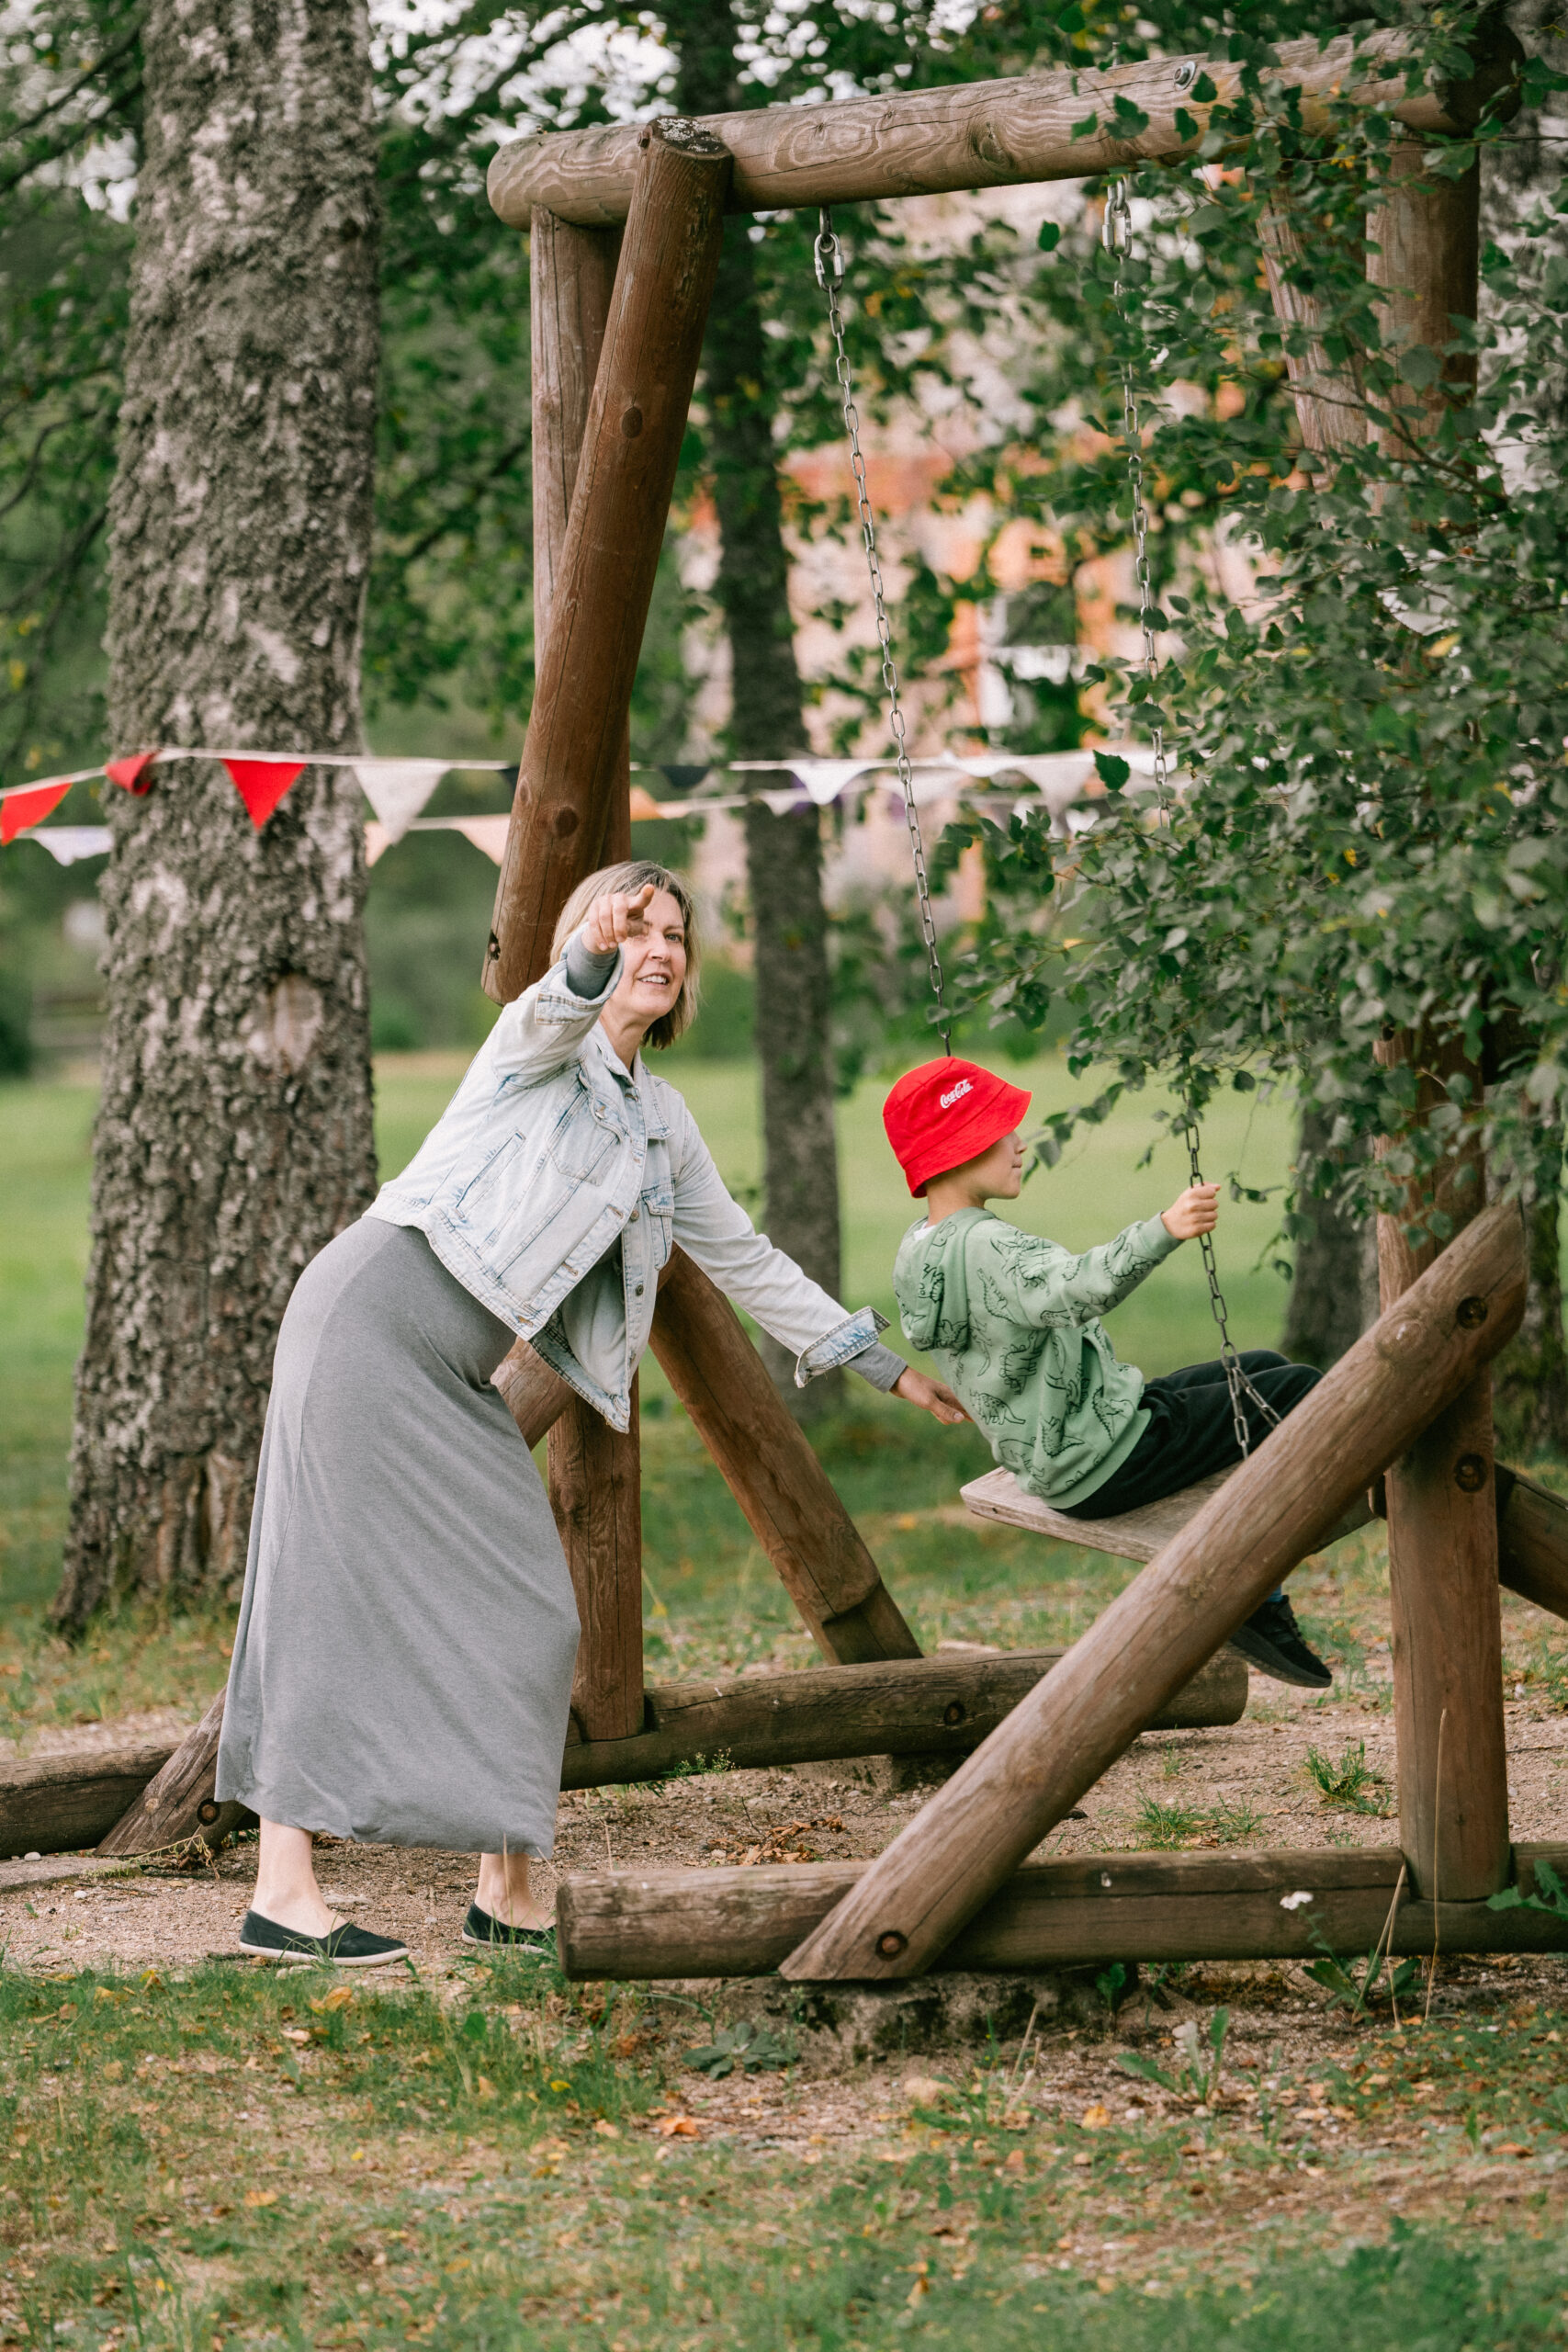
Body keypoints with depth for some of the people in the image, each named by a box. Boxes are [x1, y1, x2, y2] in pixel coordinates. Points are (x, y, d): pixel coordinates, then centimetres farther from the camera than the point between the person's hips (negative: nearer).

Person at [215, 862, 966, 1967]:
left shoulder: (662, 1120, 17)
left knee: (525, 1615, 1)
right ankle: (283, 1894, -13)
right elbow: (557, 1012, -29)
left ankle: (508, 1893, 8)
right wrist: (594, 952, -53)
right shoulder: (544, 1041, -3)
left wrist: (888, 1366, 25)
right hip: (373, 1318, -8)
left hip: (458, 1379, 8)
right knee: (341, 1596, -11)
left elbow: (745, 1259, 25)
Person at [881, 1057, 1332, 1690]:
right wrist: (1164, 1232, -57)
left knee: (1262, 1368, 22)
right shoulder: (985, 1249, -26)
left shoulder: (921, 1246, 4)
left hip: (1051, 1460, 11)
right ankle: (1254, 1603, 1)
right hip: (1103, 1465, -11)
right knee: (1302, 1395, -7)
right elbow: (1079, 1287, -46)